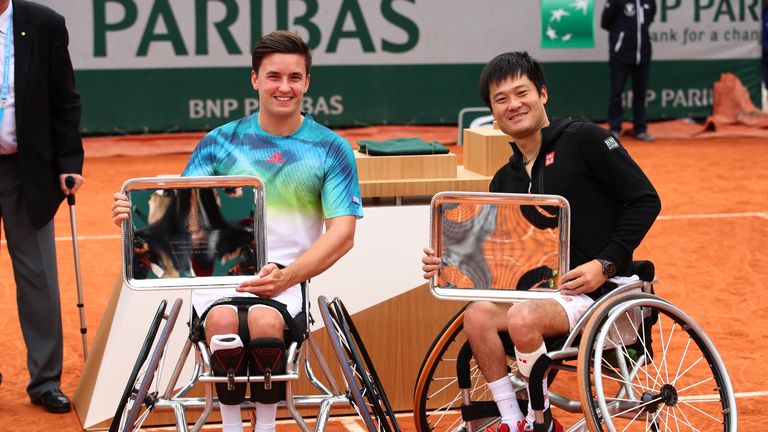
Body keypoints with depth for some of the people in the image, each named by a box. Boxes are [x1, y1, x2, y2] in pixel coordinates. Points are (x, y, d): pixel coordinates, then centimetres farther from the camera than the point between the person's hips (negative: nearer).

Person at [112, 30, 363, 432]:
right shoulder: (220, 142, 11)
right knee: (223, 319, -33)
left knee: (265, 321, -35)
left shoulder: (332, 150, 6)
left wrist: (286, 276, -18)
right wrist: (137, 213, -16)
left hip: (288, 280, -1)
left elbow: (341, 233, -1)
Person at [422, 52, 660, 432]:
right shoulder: (505, 182, 13)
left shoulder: (583, 139, -6)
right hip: (545, 289, 6)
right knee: (477, 316, -18)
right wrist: (449, 264, -5)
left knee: (522, 318, -30)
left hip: (601, 288, -6)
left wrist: (604, 264, -17)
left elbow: (645, 201, -10)